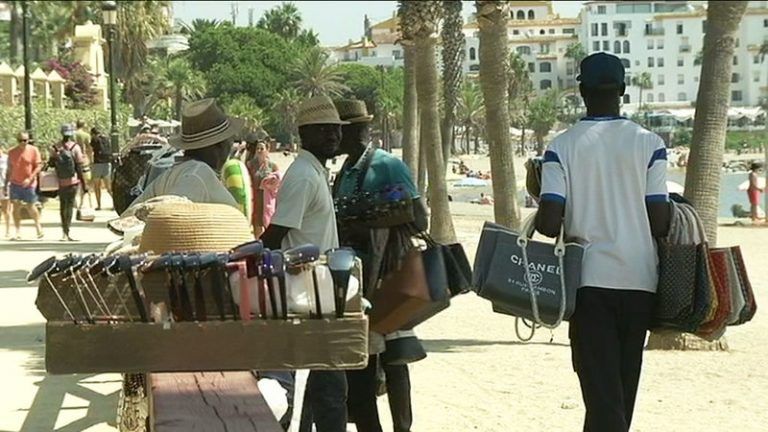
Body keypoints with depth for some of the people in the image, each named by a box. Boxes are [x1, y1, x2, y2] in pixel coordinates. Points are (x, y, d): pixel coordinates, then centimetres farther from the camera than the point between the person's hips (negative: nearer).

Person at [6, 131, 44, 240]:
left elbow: (39, 166, -6)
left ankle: (38, 226, 24)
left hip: (29, 184, -3)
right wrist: (6, 184, 10)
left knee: (30, 207, 1)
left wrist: (30, 179, -16)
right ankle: (18, 232, -1)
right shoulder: (12, 152, 6)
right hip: (15, 183, 3)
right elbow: (9, 170, 12)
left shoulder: (33, 150, -3)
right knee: (16, 207, -4)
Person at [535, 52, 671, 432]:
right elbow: (660, 223, -5)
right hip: (639, 277, 2)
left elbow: (549, 223, -11)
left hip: (589, 279, -2)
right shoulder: (648, 144, -1)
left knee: (601, 389, -3)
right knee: (624, 386, 16)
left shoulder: (562, 147, -4)